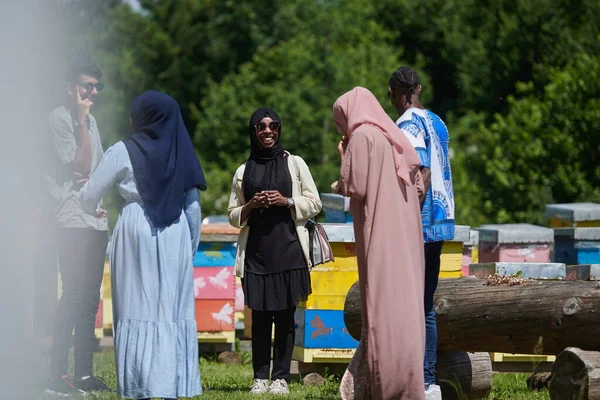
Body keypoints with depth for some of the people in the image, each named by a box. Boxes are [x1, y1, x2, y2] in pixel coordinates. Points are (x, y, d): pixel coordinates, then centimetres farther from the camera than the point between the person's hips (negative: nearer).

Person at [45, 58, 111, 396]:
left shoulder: (90, 120, 18)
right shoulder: (60, 118, -7)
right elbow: (82, 165, -14)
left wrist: (103, 204, 8)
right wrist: (82, 120, -14)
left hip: (96, 220, 8)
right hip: (73, 220, -8)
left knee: (90, 299, 8)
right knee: (74, 295, -13)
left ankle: (86, 374, 12)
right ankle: (58, 376, -12)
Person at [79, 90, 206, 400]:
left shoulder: (123, 151, -2)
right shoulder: (181, 152, 7)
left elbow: (89, 197, 5)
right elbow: (193, 204, 8)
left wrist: (90, 209, 28)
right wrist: (191, 245, 16)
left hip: (136, 230, -3)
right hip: (175, 234, 3)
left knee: (139, 308, -1)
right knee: (172, 308, 7)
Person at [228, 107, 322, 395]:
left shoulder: (294, 164, 8)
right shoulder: (243, 171, 12)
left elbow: (314, 203, 7)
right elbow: (233, 216, 15)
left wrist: (286, 201, -9)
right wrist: (251, 206, -5)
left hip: (288, 250, -1)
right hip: (256, 252, 1)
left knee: (285, 316, -2)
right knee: (260, 316, 1)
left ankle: (281, 378, 1)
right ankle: (260, 378, 4)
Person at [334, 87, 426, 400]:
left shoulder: (362, 136, -6)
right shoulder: (396, 140, 17)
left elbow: (355, 186, -12)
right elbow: (418, 187, 18)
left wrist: (345, 157, 6)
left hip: (380, 234, -8)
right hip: (404, 236, 8)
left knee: (383, 308, -8)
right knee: (402, 307, 8)